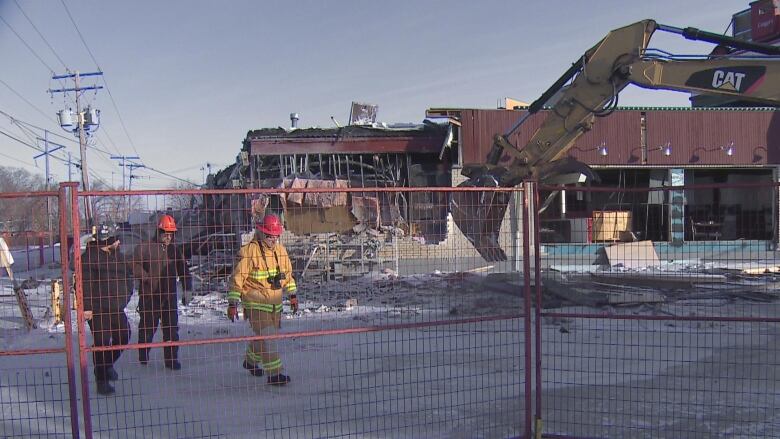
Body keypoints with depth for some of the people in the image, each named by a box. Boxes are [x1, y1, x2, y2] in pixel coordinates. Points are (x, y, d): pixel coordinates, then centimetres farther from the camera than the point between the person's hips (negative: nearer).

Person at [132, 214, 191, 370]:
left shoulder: (175, 250, 12)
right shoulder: (144, 248, -2)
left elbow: (183, 270, 14)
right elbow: (136, 266, -9)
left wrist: (187, 289, 4)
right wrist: (148, 279, -17)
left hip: (170, 296, 3)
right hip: (149, 295, -3)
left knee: (172, 328, 1)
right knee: (148, 326, 10)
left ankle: (172, 359, 9)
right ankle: (143, 357, 31)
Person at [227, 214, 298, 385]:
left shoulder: (280, 249, 5)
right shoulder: (249, 251, -15)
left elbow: (287, 273, 18)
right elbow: (237, 278, -13)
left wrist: (292, 295, 18)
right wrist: (232, 303, -14)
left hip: (275, 303, 7)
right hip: (255, 304, -7)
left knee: (263, 336, 18)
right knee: (267, 337, -10)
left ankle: (250, 361, 43)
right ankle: (274, 374, -2)